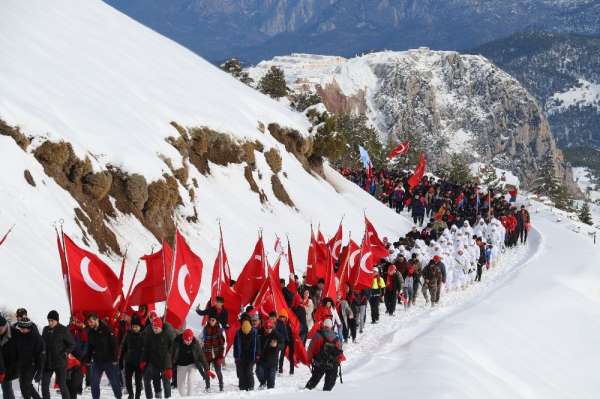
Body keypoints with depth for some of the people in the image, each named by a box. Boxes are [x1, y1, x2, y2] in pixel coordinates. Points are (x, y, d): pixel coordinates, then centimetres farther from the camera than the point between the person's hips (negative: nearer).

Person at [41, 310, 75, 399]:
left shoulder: (63, 330, -6)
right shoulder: (45, 330, 8)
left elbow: (72, 344, -2)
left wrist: (65, 352, -15)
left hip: (60, 362, -5)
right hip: (47, 362, 5)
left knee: (62, 385, -3)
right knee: (44, 384, 5)